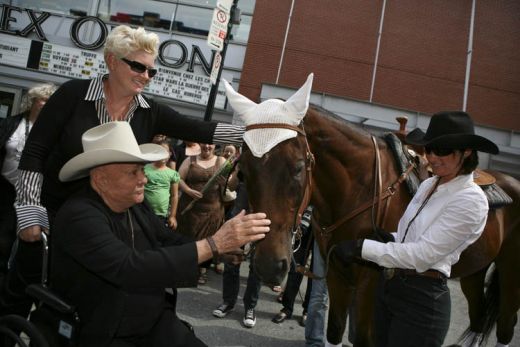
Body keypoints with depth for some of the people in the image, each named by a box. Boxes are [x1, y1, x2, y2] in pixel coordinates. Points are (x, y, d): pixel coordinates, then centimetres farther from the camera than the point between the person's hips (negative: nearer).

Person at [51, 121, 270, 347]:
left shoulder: (138, 208, 3)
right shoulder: (78, 216, -19)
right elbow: (132, 268, -29)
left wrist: (228, 248, -10)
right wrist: (214, 244, -29)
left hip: (158, 323, 6)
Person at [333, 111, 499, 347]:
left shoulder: (471, 200, -16)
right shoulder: (428, 185, 8)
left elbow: (424, 254, -21)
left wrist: (363, 248, -23)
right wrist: (390, 239, -4)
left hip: (422, 300, -7)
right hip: (389, 286, 8)